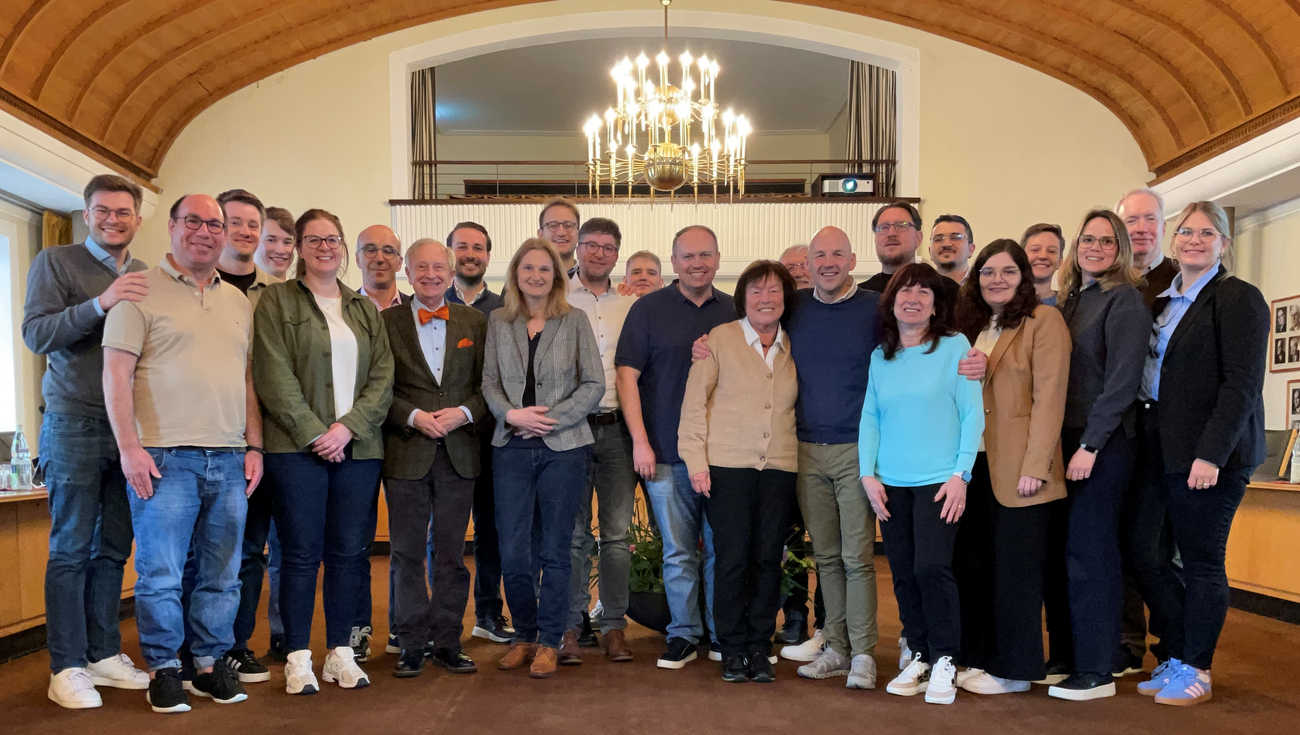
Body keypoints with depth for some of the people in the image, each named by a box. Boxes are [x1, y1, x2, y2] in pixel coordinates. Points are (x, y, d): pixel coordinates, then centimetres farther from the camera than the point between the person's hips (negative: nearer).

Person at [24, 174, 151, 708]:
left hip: (131, 428, 4)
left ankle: (104, 654, 18)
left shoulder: (145, 278, 13)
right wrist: (100, 304, -23)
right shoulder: (55, 263, 2)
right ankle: (67, 667, 6)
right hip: (75, 424, -4)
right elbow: (36, 334, -9)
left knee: (113, 548, 8)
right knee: (71, 548, 0)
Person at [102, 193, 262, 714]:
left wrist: (254, 446, 10)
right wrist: (129, 447, -12)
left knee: (222, 574, 9)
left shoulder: (238, 301, 17)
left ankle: (211, 663, 21)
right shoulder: (142, 291, 0)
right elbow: (116, 373, -5)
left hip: (229, 458, 5)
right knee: (160, 573, -1)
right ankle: (163, 669, 13)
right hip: (164, 456, -5)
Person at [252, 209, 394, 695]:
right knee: (301, 553, -1)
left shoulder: (365, 309, 16)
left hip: (357, 448, 4)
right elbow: (275, 377, -5)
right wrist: (315, 433, -12)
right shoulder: (277, 302, 4)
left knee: (349, 552, 6)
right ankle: (298, 658, 8)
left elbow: (382, 377, 8)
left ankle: (340, 652, 15)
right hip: (298, 448, -3)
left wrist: (348, 427, -7)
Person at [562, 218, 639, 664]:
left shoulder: (629, 307, 14)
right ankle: (570, 627, 10)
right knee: (573, 534, 1)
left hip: (617, 427, 3)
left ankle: (614, 626, 12)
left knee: (617, 534, 3)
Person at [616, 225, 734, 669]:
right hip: (667, 453, -2)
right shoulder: (649, 309, 2)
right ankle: (683, 635, 18)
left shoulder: (733, 311, 9)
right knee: (678, 552, 5)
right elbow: (627, 374, -2)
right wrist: (640, 440, -8)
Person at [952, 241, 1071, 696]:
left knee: (1014, 569, 1)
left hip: (1018, 469, -6)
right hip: (975, 464, 7)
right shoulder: (972, 325, 16)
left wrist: (1034, 467, -18)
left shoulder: (1043, 320, -6)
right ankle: (979, 658, 23)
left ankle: (1013, 669, 13)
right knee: (974, 565, 11)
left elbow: (1049, 398, -12)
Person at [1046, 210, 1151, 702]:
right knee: (1060, 550, 9)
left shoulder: (1124, 300, -6)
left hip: (1101, 444, -7)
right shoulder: (1070, 300, 16)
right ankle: (1064, 655, 19)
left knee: (1088, 552, -3)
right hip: (1064, 440, 7)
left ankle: (1095, 671, 6)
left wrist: (1090, 446, -17)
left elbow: (1122, 382, -13)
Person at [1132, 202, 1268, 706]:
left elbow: (1242, 385, -13)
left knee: (1202, 561, 0)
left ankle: (1196, 671, 13)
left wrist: (1211, 453, -19)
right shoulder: (1162, 301, 15)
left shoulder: (1239, 299, -6)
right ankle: (1176, 659, 21)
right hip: (1162, 452, 7)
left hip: (1209, 455, -7)